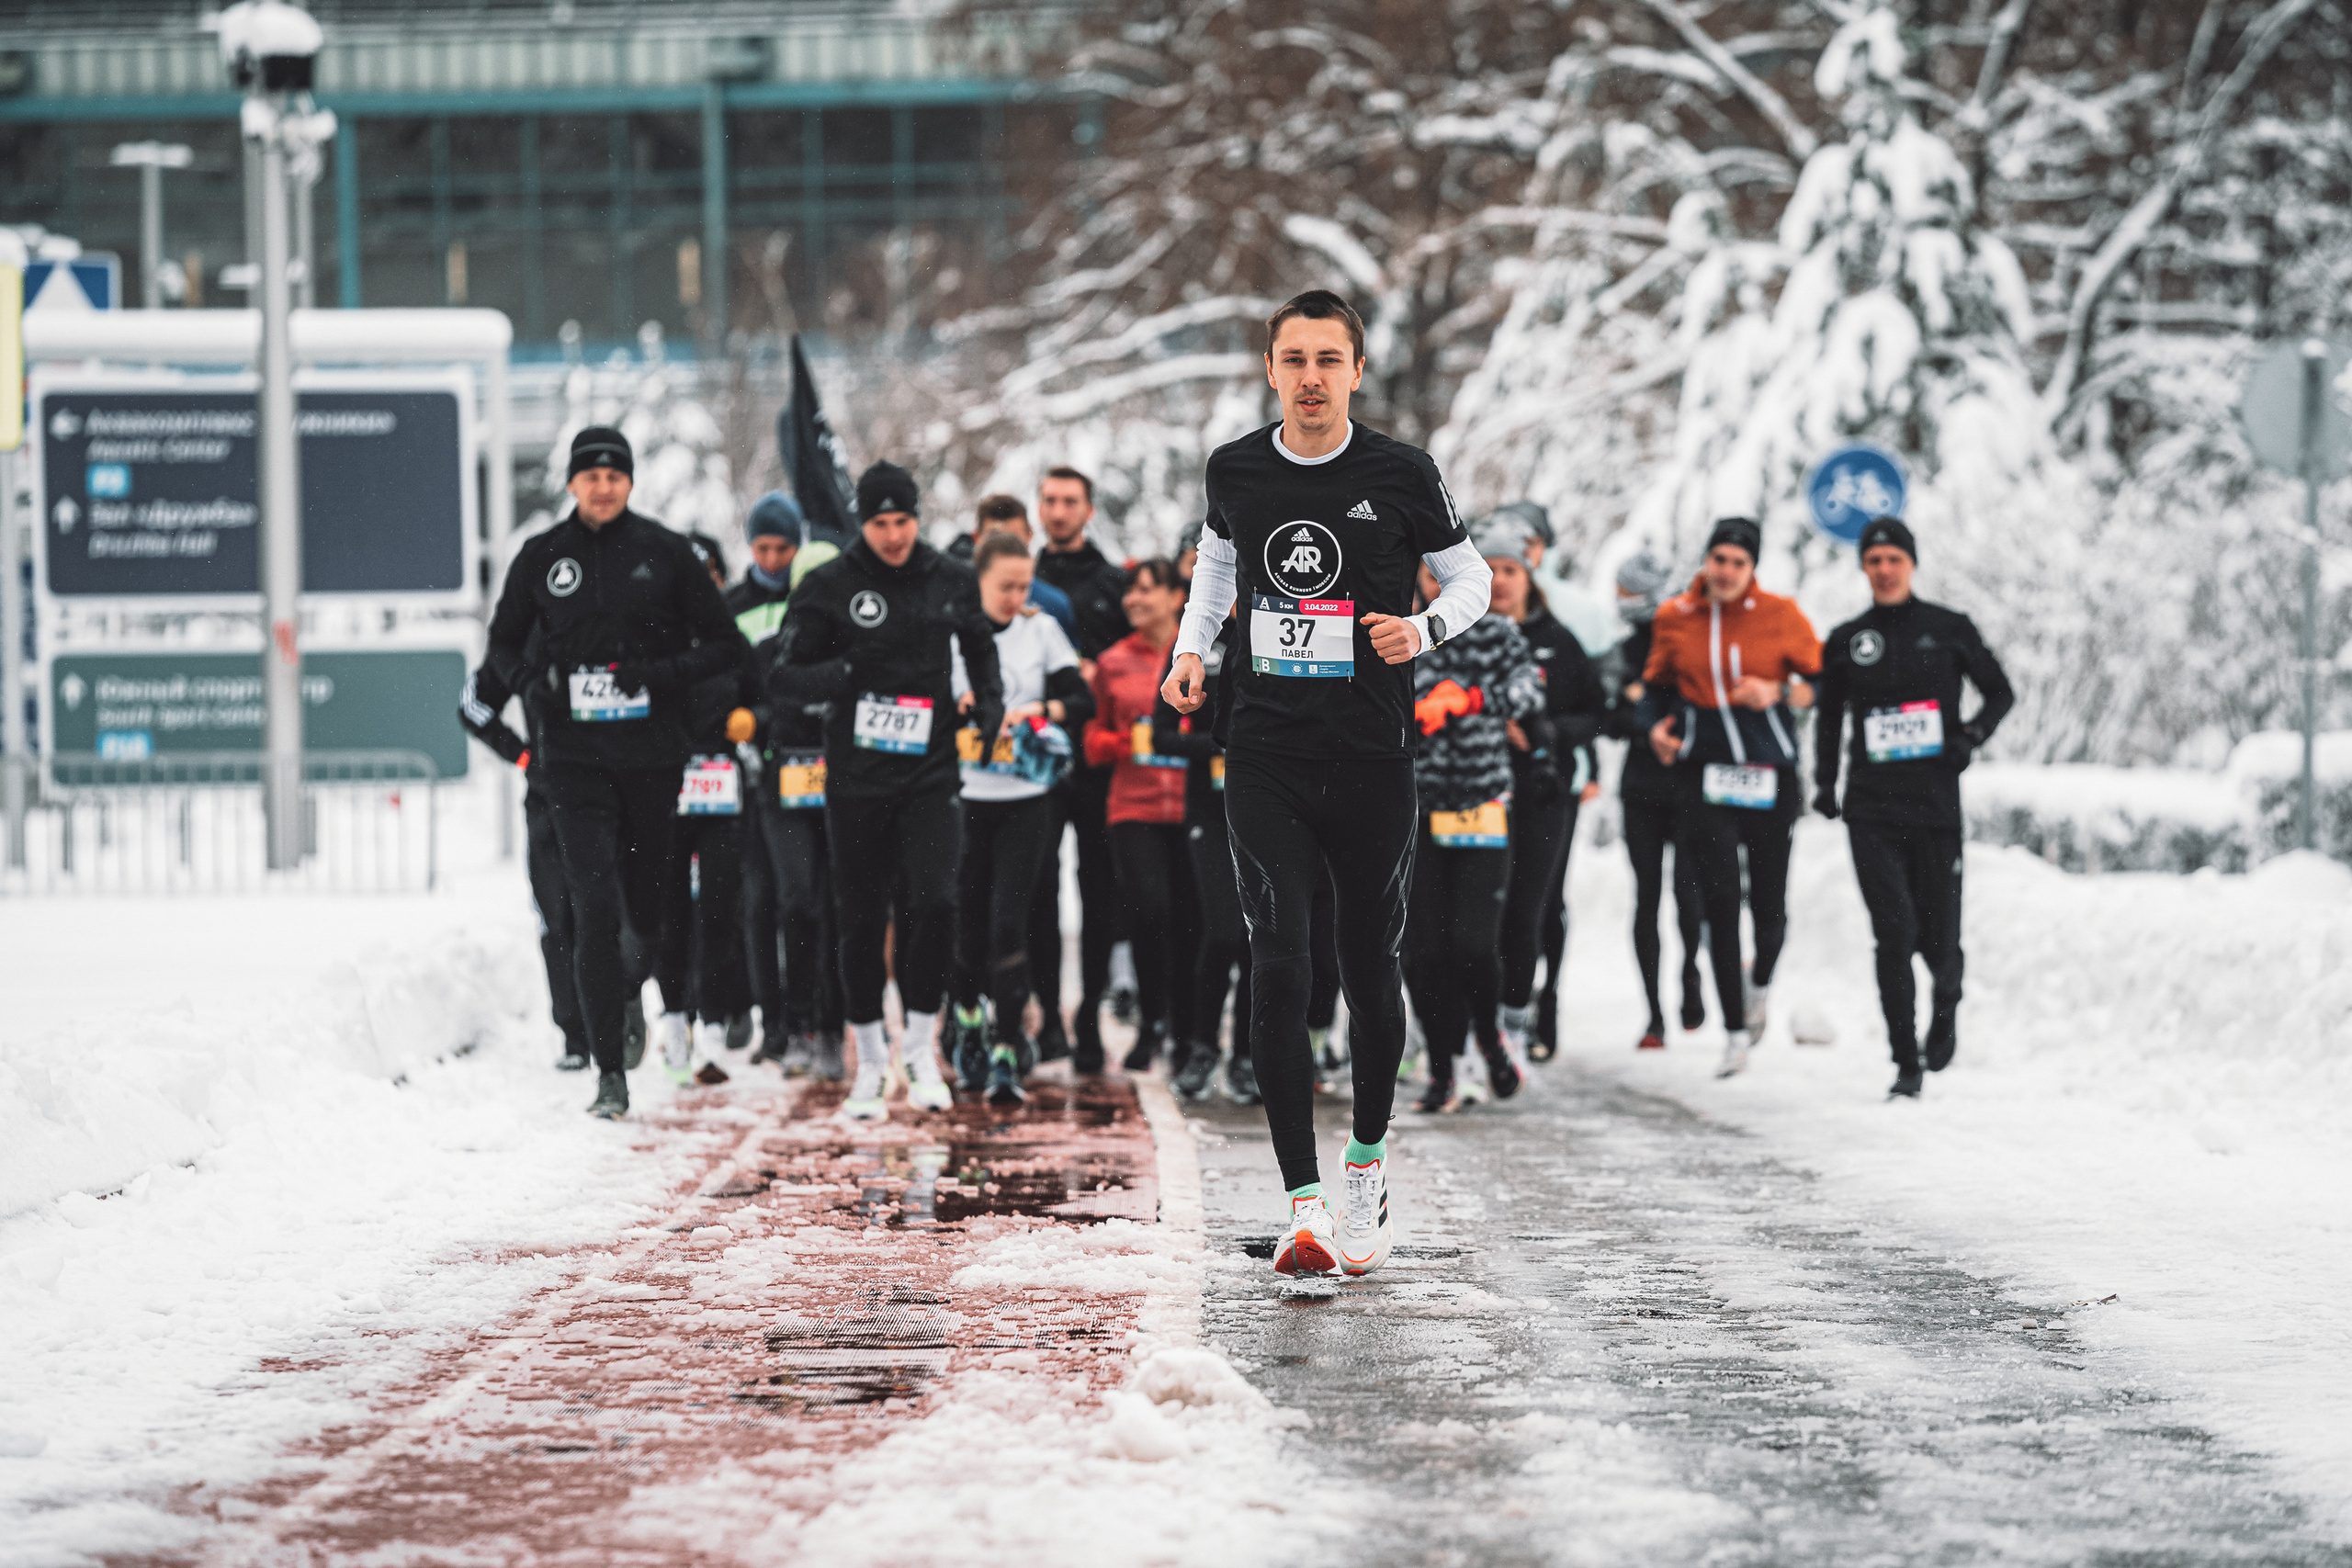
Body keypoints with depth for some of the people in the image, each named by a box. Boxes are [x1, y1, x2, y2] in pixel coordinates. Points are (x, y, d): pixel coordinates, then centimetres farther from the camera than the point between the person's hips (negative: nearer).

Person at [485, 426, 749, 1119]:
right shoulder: (541, 557, 7)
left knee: (656, 903, 6)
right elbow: (503, 641, 16)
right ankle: (609, 1070, -13)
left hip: (654, 755, 0)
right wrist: (524, 671, -7)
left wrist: (666, 671, -12)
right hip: (577, 757, 0)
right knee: (595, 904, -11)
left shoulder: (665, 552, 3)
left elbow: (724, 643, 6)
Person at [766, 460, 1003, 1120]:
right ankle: (870, 1061, 19)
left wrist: (988, 701, 3)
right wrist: (845, 673, -20)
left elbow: (981, 647, 22)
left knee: (933, 900, -16)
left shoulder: (952, 583, 5)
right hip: (855, 778, -1)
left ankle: (920, 1044, 1)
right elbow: (782, 677, -2)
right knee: (861, 920, 5)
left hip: (930, 774, 1)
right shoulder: (828, 587, -2)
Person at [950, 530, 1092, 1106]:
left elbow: (1084, 700, 2)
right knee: (969, 919, 8)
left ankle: (1005, 1057, -12)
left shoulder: (1041, 629, 5)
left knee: (1008, 922, -10)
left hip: (1025, 800, 0)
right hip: (964, 798, 0)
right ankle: (970, 1022, 35)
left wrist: (1048, 708, -17)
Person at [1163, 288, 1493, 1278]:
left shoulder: (1400, 475, -3)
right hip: (1266, 760, 1)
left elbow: (1469, 576, 9)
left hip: (1374, 760, -1)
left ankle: (1367, 1162, 32)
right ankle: (1304, 1204, -13)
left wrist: (1423, 630, -11)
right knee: (1278, 972, -12)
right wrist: (1191, 648, 9)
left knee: (1370, 973, 7)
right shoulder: (1234, 472, 4)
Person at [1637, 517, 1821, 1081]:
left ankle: (1761, 983, 37)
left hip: (1770, 776, -1)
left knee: (1769, 905, 2)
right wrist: (1656, 724, -2)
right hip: (1705, 776, 1)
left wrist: (1779, 692, -14)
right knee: (1720, 902, -8)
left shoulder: (1781, 616, 0)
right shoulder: (1674, 620, 5)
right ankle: (1736, 1031, -2)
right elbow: (1656, 686, 17)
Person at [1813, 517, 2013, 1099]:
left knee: (1938, 932, 4)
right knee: (1893, 933, -10)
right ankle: (1906, 1066, -5)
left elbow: (2000, 692, 12)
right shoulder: (1846, 641, 9)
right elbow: (1827, 716, 20)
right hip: (1872, 807, 1)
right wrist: (1825, 783, 9)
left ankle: (1945, 1003, 39)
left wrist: (1973, 735, -7)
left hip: (1936, 805, -1)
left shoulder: (1949, 630, 4)